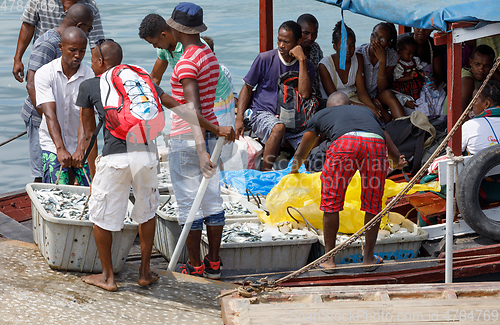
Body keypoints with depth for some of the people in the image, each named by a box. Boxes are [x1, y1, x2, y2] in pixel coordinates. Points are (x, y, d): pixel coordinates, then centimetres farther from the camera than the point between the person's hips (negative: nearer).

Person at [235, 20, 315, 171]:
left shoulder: (306, 66, 2)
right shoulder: (265, 59, -2)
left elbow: (304, 94, -15)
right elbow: (247, 88, 6)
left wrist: (302, 60, -15)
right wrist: (239, 118, -5)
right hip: (262, 114, -2)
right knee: (279, 127, -38)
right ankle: (265, 173, -32)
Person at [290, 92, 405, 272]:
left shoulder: (320, 115, 36)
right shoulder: (367, 111, 41)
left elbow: (300, 154, 47)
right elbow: (393, 152, 46)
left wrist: (295, 169, 69)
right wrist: (396, 162, 70)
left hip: (345, 142, -2)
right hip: (376, 143, 2)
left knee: (331, 203, 12)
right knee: (373, 204, 17)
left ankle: (329, 259, 17)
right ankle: (369, 258, 24)